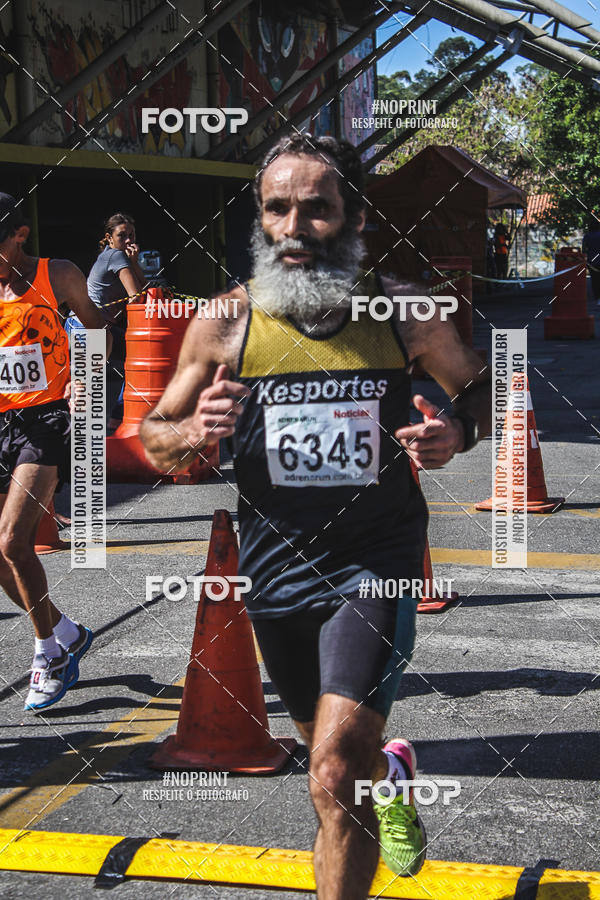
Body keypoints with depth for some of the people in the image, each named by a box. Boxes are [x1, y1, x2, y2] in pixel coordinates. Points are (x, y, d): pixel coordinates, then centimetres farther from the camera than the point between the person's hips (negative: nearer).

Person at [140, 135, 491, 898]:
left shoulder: (404, 312, -6)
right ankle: (391, 775, 59)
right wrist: (193, 434, -20)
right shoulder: (224, 324, -6)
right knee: (334, 746, 24)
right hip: (275, 570, 3)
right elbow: (153, 440, 4)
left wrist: (458, 434, -11)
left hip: (377, 562, -2)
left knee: (335, 775, -18)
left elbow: (479, 388, 12)